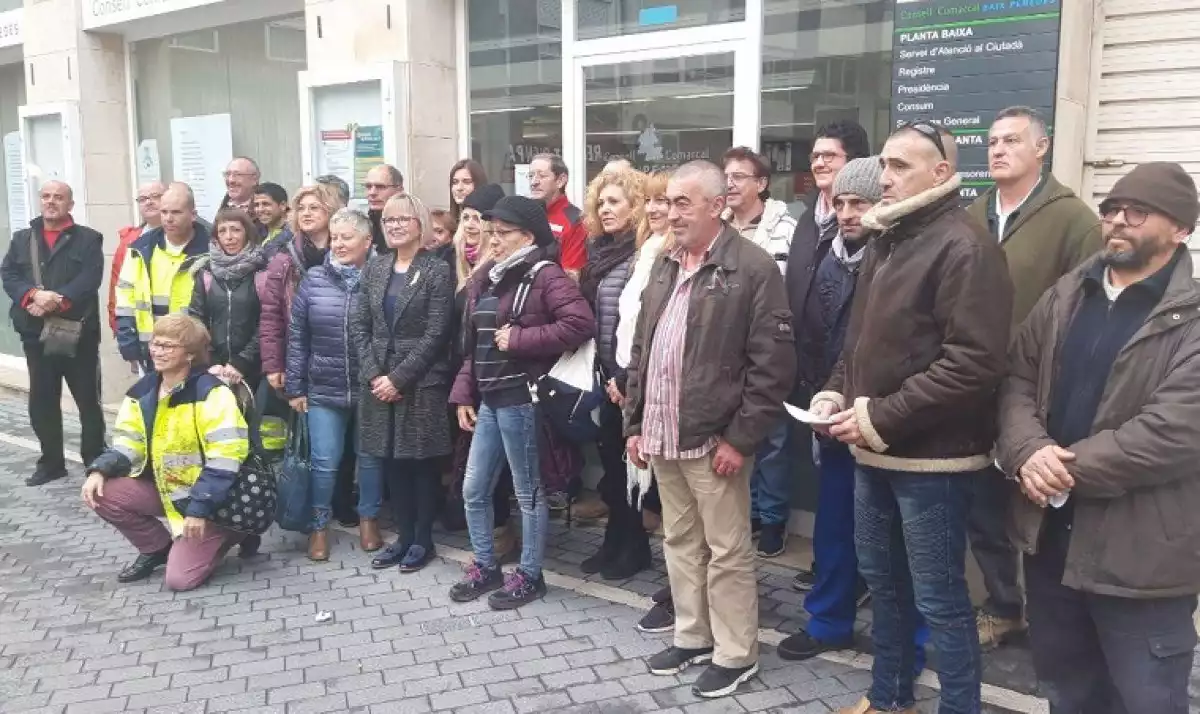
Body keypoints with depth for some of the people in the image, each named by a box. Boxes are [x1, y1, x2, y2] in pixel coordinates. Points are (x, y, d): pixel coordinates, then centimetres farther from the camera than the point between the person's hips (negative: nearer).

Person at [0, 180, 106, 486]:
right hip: (36, 333, 4)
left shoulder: (88, 239, 2)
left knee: (88, 400, 2)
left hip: (78, 332, -4)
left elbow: (89, 279, -11)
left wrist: (57, 301, -23)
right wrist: (34, 295, -17)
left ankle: (96, 462, 12)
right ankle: (51, 461, 23)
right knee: (42, 401, 10)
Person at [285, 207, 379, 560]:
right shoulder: (314, 279, -1)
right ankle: (319, 525, 23)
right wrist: (294, 387, 1)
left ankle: (369, 519, 30)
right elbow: (297, 336, 2)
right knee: (324, 462, 4)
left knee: (370, 457, 12)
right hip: (324, 390, 1)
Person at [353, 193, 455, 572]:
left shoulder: (437, 270, -5)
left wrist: (399, 377, -15)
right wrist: (374, 374, -7)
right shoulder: (374, 268, 9)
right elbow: (359, 325, 6)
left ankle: (423, 540, 18)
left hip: (422, 383, -5)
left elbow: (435, 334, -11)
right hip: (379, 381, 5)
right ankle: (403, 536, 23)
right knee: (391, 462, 10)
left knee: (422, 462, 4)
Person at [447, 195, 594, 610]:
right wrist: (463, 394, 10)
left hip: (520, 399, -8)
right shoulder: (484, 278, 13)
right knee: (473, 491, 14)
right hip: (488, 400, 8)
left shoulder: (545, 276, -11)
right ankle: (485, 567, 31)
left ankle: (529, 575, 21)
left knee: (528, 492, 6)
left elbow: (581, 324, -24)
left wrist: (519, 339, -20)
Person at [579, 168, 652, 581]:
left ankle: (634, 546, 19)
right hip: (608, 376, 7)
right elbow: (589, 318, 13)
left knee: (627, 460, 3)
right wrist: (605, 373, 5)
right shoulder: (598, 251, 12)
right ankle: (617, 541, 26)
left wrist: (627, 378, -15)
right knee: (607, 459, 12)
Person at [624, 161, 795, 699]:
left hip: (714, 439, -7)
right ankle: (692, 637, 33)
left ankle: (736, 654, 20)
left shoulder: (753, 268, -11)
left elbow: (773, 364, -14)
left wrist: (740, 438, -16)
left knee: (727, 552, 5)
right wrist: (635, 423, 12)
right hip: (662, 437, 7)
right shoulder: (664, 266, 13)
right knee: (680, 543, 18)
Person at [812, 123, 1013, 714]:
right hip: (873, 449, 9)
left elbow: (972, 362, -22)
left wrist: (882, 418, -20)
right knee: (882, 581, 19)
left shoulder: (963, 247, -14)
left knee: (938, 598, 2)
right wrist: (837, 393, 3)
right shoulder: (885, 239, 13)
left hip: (930, 454, -8)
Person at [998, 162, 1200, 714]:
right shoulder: (1065, 295, 8)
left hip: (1139, 551, -6)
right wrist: (1029, 453, -14)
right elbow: (1018, 380, 4)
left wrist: (1068, 469, -18)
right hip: (1051, 534, 6)